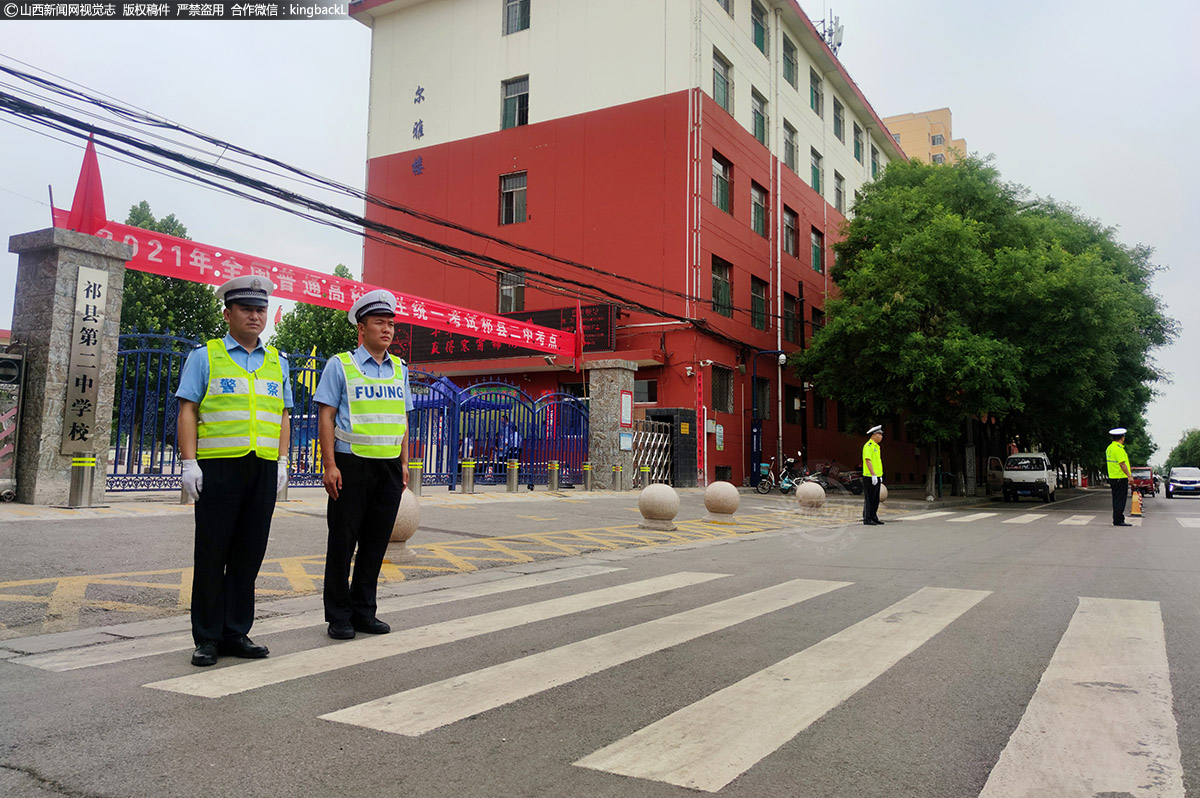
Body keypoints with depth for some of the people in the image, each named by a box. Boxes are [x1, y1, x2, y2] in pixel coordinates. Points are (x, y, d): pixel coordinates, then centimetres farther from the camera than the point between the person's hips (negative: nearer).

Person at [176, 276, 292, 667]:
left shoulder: (277, 362, 16)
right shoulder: (205, 356, 5)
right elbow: (187, 412, 0)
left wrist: (282, 463, 6)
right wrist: (190, 463, -9)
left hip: (263, 470, 4)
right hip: (218, 468, -3)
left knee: (248, 555, 6)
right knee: (212, 555, 1)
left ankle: (236, 634, 16)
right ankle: (206, 639, 10)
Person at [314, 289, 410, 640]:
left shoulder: (400, 369, 14)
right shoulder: (340, 365, -1)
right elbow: (326, 416, -5)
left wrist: (404, 463, 11)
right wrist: (330, 465, -13)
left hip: (389, 467, 5)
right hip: (351, 465, -5)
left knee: (376, 542, 9)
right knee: (343, 541, 2)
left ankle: (363, 611, 20)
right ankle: (339, 615, 13)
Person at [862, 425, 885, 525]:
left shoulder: (876, 446, 17)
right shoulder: (868, 446, -13)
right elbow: (868, 460, -21)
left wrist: (880, 475, 20)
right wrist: (873, 475, -25)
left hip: (876, 476, 10)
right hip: (869, 477, -10)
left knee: (875, 499, 12)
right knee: (869, 499, -6)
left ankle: (874, 518, 18)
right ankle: (867, 520, -4)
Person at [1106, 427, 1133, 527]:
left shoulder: (1110, 447, 13)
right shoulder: (1118, 448, -16)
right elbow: (1122, 464, -21)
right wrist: (1129, 476, -18)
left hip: (1113, 477, 9)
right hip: (1121, 478, -9)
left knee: (1117, 500, 14)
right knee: (1120, 500, -5)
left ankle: (1117, 519, 19)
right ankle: (1118, 520, -4)